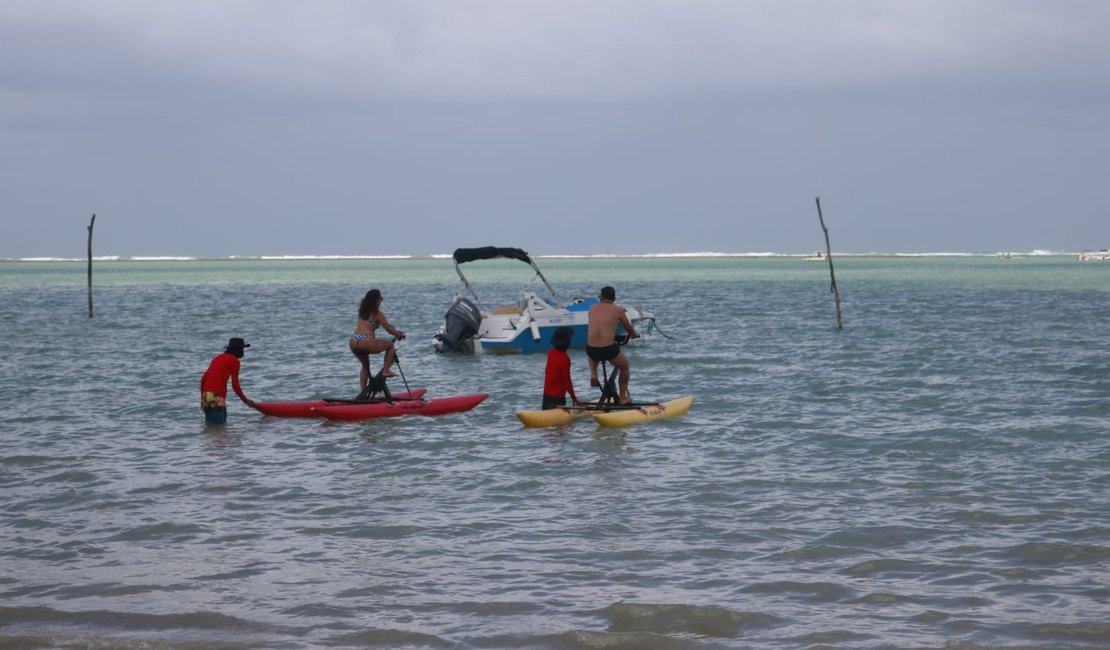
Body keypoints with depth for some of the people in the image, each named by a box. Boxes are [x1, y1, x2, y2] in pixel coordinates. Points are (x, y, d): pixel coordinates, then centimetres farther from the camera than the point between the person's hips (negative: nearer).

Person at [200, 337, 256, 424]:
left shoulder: (218, 358, 23)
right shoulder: (234, 361, 0)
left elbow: (203, 379, 21)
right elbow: (235, 384, -4)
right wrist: (246, 400, 6)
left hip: (206, 395, 8)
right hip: (217, 398, -8)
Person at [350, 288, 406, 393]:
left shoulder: (362, 311, 24)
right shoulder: (377, 313, 4)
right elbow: (389, 330, 6)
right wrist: (400, 334, 26)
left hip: (353, 342, 6)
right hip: (366, 342, -6)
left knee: (365, 365, 31)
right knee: (390, 345, 18)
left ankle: (362, 390, 22)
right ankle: (385, 370, 11)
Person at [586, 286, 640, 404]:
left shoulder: (593, 307, 8)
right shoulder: (618, 310, 0)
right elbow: (629, 329, 13)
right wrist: (634, 334, 37)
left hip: (591, 350, 3)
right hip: (609, 350, -3)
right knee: (624, 366, 28)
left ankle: (593, 375, 22)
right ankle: (623, 397, 30)